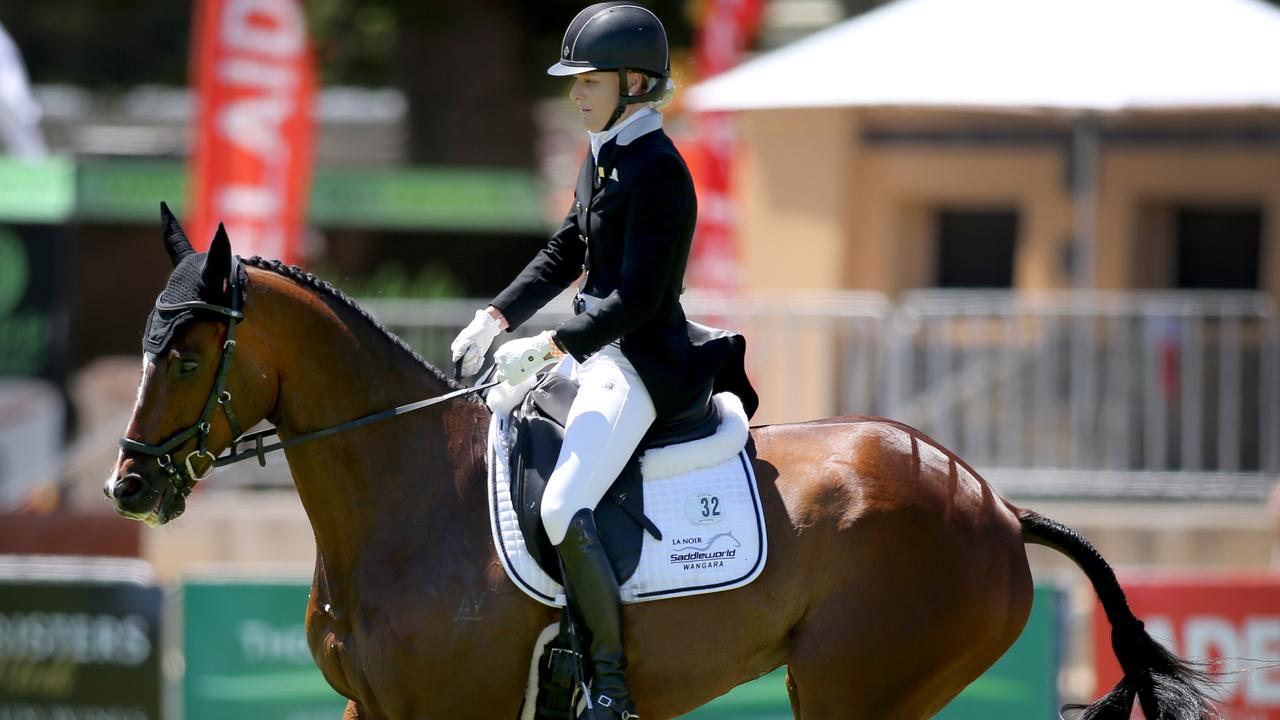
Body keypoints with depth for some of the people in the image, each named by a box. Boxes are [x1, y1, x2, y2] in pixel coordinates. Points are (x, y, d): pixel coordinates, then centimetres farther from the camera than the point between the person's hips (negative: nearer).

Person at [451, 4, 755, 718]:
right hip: (600, 350, 11)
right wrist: (496, 319, 8)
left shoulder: (656, 170, -18)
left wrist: (548, 348, -24)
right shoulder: (602, 158, 12)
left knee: (565, 512, -25)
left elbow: (638, 297, -22)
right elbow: (564, 256, 21)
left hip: (641, 361, -11)